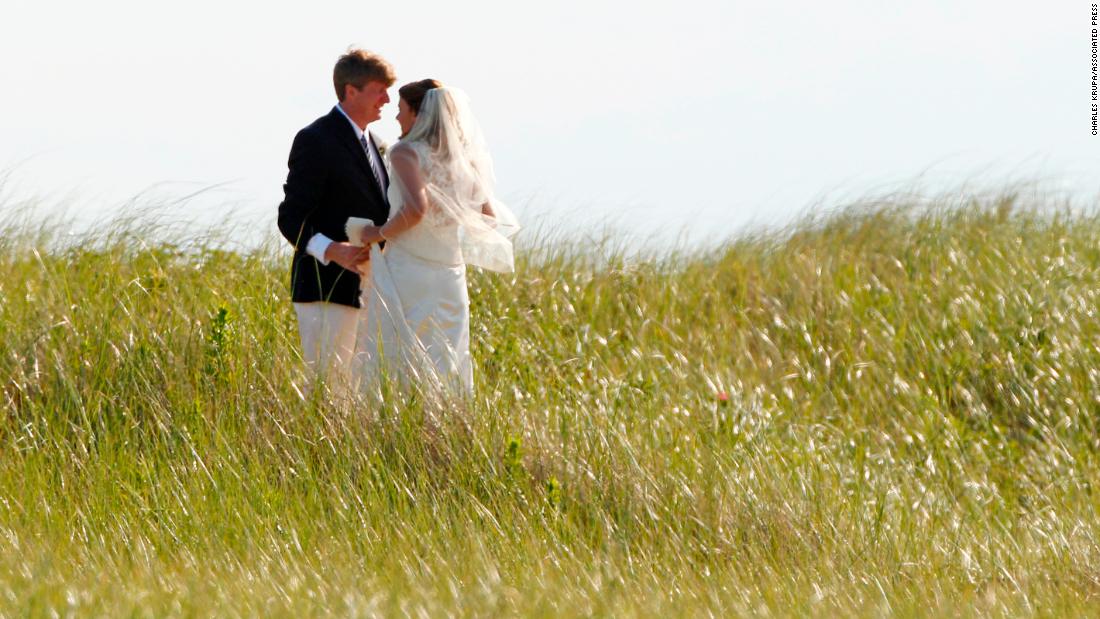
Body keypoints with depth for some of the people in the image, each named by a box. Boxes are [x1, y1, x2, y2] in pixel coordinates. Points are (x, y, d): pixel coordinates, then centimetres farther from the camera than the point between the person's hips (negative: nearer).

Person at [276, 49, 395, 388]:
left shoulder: (372, 143, 17)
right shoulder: (316, 141, -10)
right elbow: (291, 219, -14)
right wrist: (331, 251, -30)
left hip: (367, 291, 8)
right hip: (328, 288, -8)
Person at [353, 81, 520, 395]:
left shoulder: (407, 153, -8)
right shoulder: (463, 159, 10)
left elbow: (415, 208, -24)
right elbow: (490, 217, 15)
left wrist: (379, 233, -10)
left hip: (405, 272, -6)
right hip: (451, 273, 6)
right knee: (446, 370, 8)